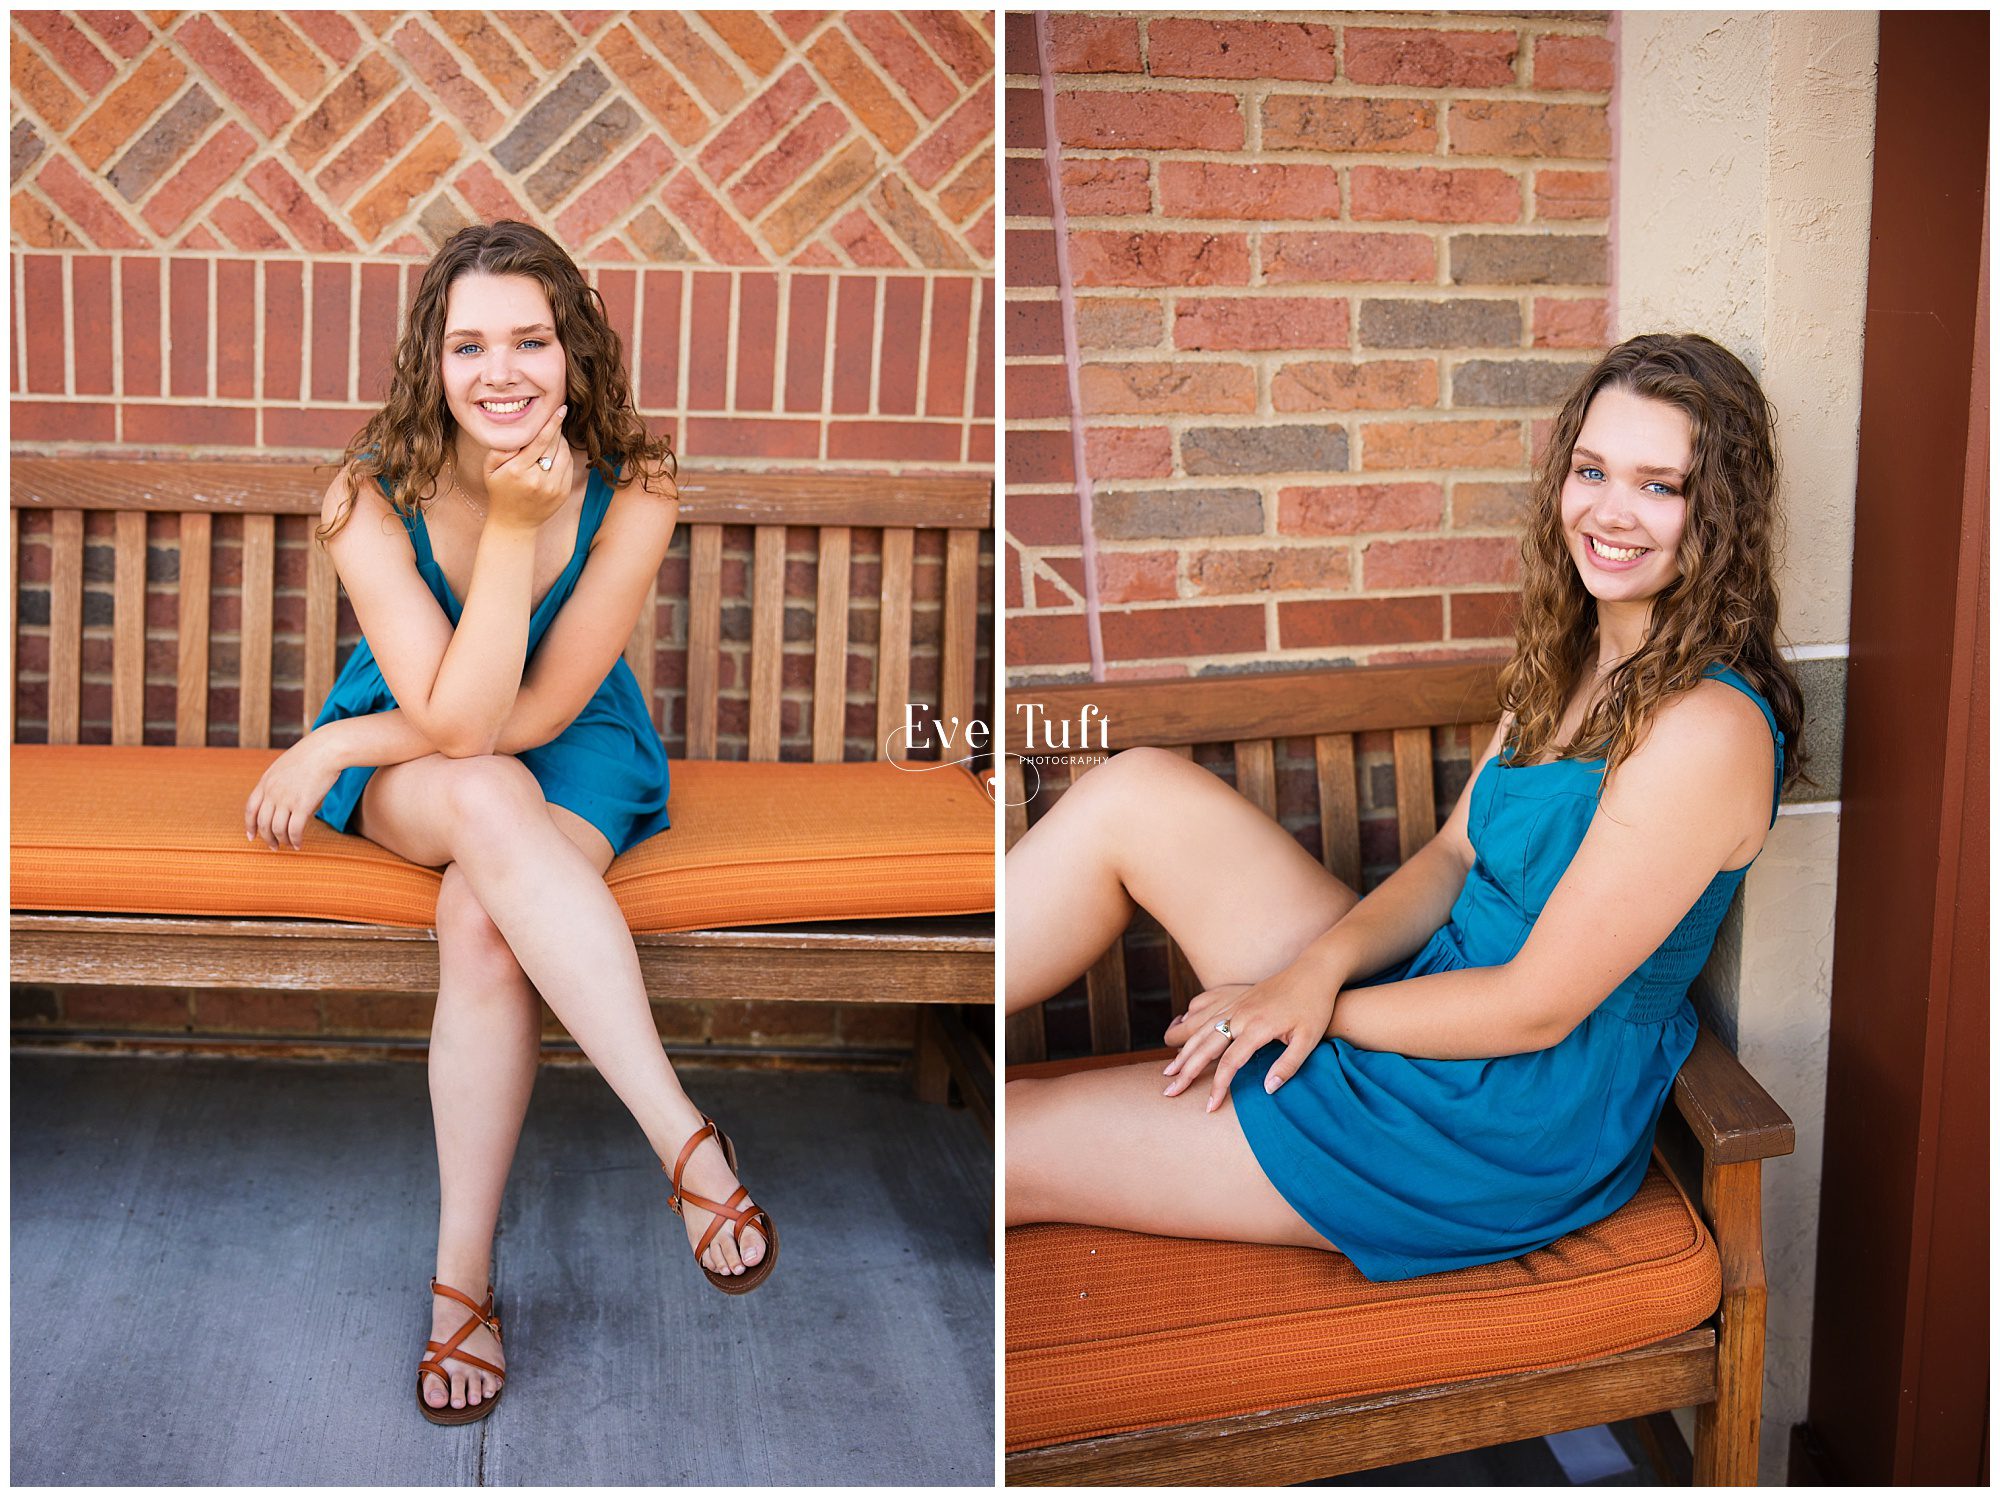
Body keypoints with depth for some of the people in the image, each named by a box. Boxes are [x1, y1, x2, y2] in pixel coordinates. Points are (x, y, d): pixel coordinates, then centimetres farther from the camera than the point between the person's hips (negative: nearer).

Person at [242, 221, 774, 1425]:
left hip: (574, 752, 0)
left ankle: (464, 1273, -22)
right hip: (411, 765, 0)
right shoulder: (372, 501, -21)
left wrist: (336, 746, -17)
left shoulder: (630, 491, -22)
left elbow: (544, 709, -19)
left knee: (484, 923, -33)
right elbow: (455, 723, -28)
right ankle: (691, 1146, -37)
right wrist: (511, 530, -34)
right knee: (489, 799, -37)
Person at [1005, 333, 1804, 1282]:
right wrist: (1320, 965, -10)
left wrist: (1320, 1005, -12)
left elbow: (1540, 1008, -21)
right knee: (1136, 791, -4)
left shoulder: (1708, 731, -23)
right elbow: (1455, 855, 8)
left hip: (1511, 1125, -8)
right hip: (1432, 1005, 8)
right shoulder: (1572, 657, 6)